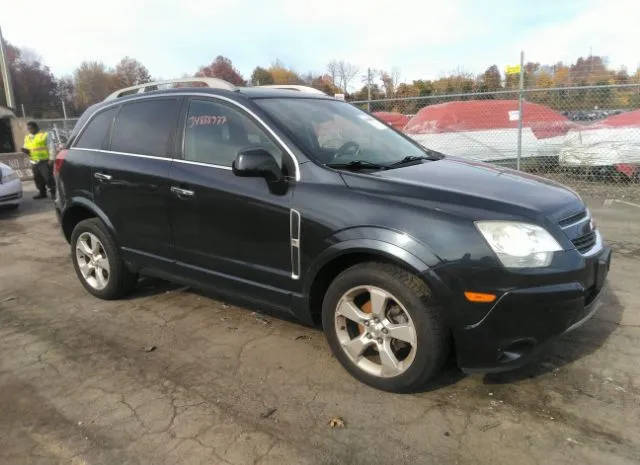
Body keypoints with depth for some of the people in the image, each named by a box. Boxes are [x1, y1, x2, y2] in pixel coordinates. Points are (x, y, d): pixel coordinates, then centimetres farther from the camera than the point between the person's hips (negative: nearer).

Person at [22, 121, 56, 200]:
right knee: (38, 178, 10)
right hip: (34, 162, 7)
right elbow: (26, 147, 24)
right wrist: (25, 150, -2)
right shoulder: (27, 137, 16)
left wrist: (51, 159, -14)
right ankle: (42, 193, 20)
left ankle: (53, 192, -3)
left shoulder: (44, 135, -4)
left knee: (48, 177, -10)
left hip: (44, 161, -7)